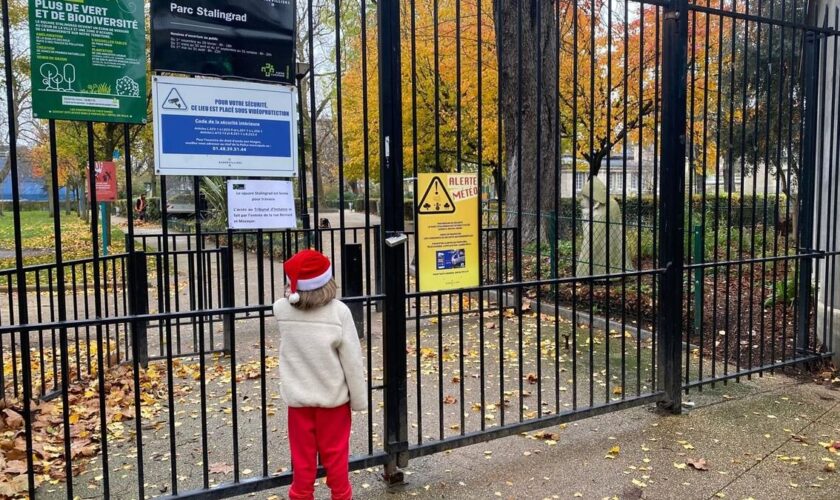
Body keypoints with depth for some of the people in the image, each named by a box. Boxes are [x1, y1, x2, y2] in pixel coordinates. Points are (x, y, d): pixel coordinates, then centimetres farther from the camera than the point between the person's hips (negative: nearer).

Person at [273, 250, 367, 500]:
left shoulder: (281, 309, -10)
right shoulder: (338, 311, -17)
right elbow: (352, 360, -11)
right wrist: (359, 399, -2)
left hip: (298, 398, 2)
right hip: (333, 397, -2)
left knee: (302, 458, 15)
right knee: (335, 455, 15)